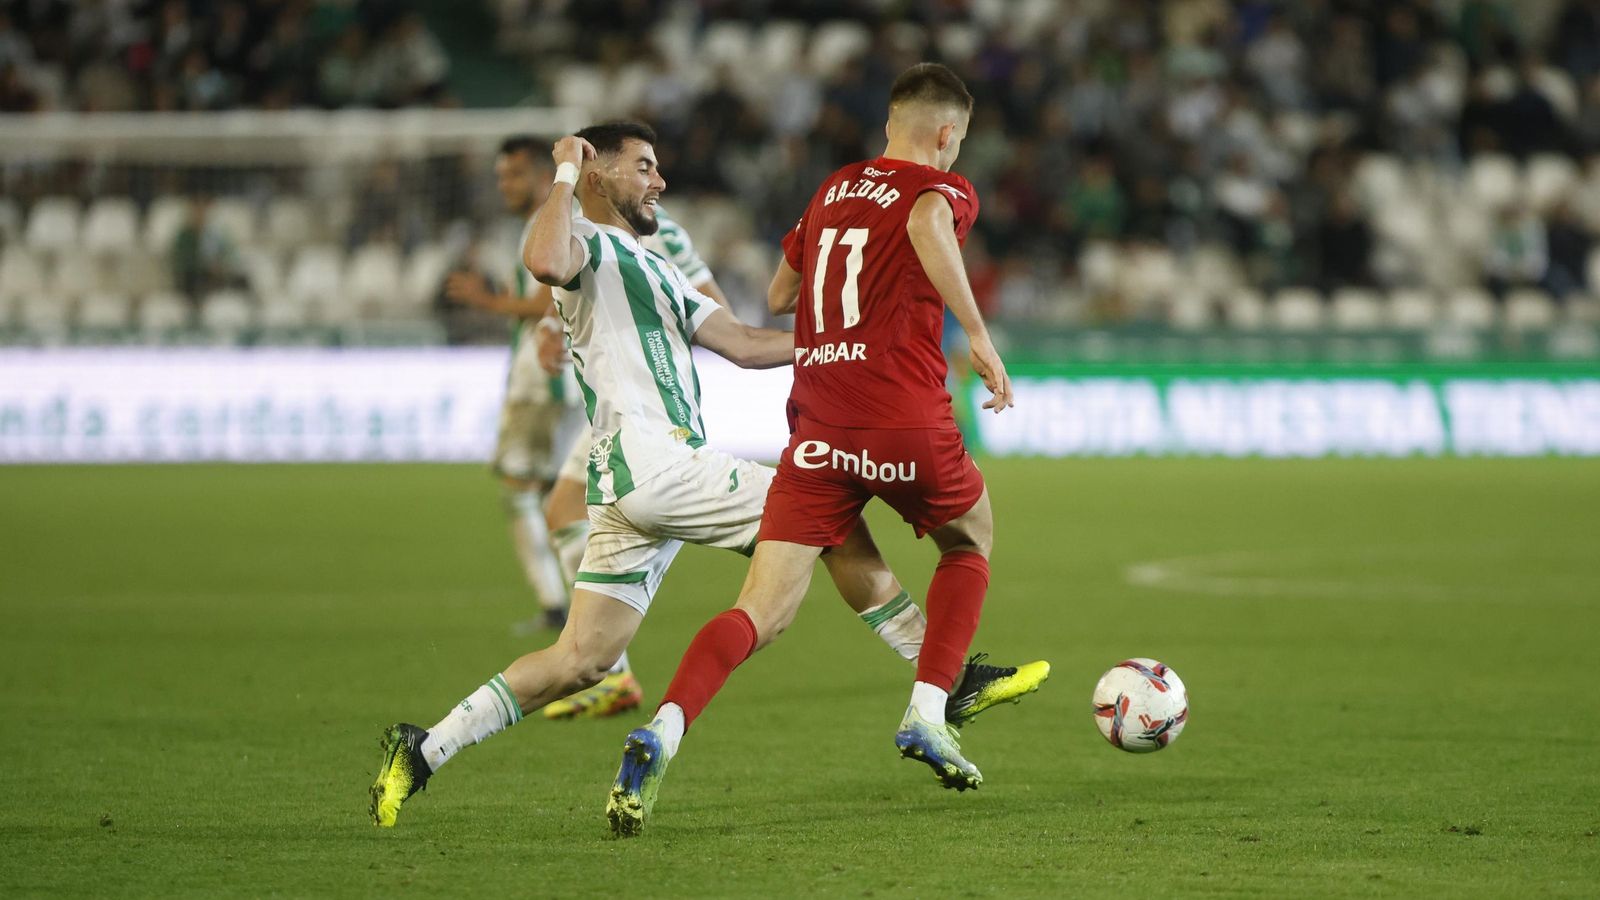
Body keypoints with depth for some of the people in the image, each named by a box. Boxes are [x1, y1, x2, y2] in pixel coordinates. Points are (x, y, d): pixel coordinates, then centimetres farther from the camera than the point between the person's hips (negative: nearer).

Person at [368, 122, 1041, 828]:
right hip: (655, 465, -10)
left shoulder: (654, 270, 28)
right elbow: (544, 263, -29)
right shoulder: (588, 244, -2)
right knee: (837, 521, -3)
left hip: (626, 489, 10)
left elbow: (745, 345, 24)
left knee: (581, 662, 6)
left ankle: (423, 750, 4)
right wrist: (564, 176, -16)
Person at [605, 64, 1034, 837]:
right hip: (906, 424, -4)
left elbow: (778, 295, 28)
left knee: (761, 613, -2)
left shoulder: (831, 191, 18)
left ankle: (663, 732, -27)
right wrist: (977, 337, -20)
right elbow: (927, 223, -24)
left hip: (818, 428, 4)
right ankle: (928, 716, 18)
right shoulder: (944, 190, 2)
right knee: (970, 543, 28)